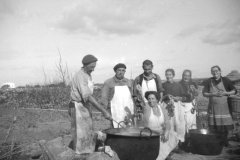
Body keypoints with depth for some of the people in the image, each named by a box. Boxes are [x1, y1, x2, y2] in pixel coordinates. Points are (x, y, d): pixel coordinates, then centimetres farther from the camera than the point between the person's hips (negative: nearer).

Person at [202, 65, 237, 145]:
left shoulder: (225, 80, -1)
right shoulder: (209, 81, 0)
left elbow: (234, 91, 3)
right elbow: (204, 93, 0)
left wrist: (225, 93, -13)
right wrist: (213, 94, -16)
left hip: (224, 106, 0)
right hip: (213, 107, 0)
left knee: (228, 127, -1)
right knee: (214, 127, 4)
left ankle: (225, 140, 24)